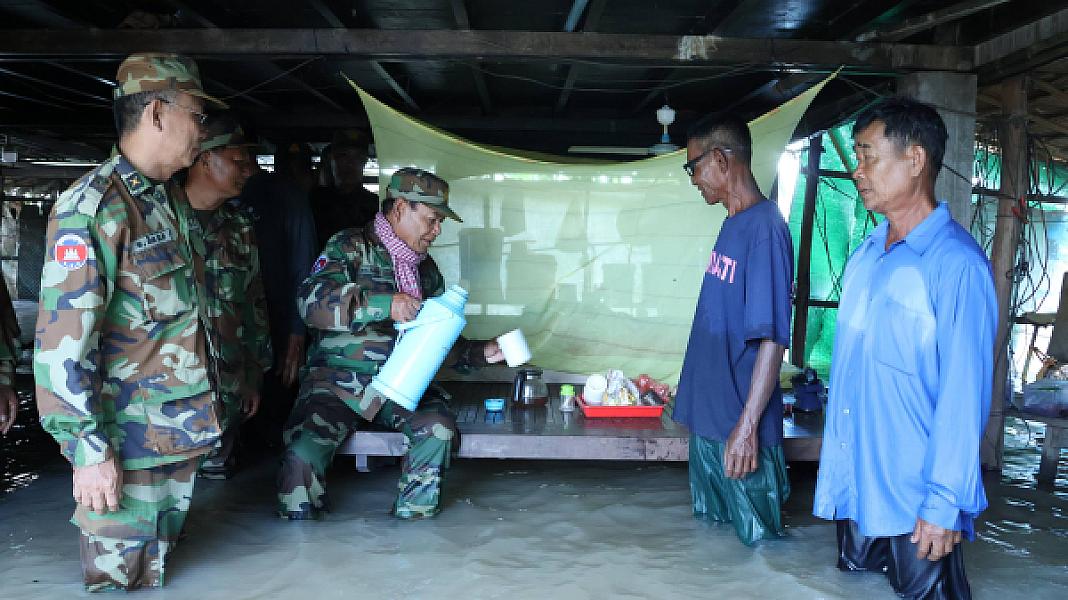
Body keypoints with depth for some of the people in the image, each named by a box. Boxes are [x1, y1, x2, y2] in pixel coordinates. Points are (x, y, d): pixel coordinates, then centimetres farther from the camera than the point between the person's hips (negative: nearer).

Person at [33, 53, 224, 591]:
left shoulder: (161, 201, 13)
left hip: (181, 429, 9)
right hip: (128, 443, -9)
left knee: (161, 561, 21)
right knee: (122, 578, 3)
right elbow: (62, 341, -22)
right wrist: (88, 450, -22)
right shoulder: (91, 208, -17)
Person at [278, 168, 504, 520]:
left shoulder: (427, 270, 15)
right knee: (304, 450, -28)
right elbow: (311, 299, -22)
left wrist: (481, 353, 7)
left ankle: (413, 519, -4)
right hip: (338, 378, -4)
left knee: (439, 427, -25)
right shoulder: (350, 247, -3)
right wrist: (384, 303, -31)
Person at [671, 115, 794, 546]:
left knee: (755, 541, 6)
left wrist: (748, 425, -24)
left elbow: (772, 338, -22)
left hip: (740, 428, -9)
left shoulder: (765, 229, -18)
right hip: (708, 416, 9)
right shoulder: (732, 224, 10)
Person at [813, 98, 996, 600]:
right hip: (853, 486, 7)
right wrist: (836, 468, 13)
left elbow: (964, 396, -18)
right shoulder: (864, 256, 8)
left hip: (914, 499, -7)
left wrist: (945, 505, -18)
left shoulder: (957, 264, -15)